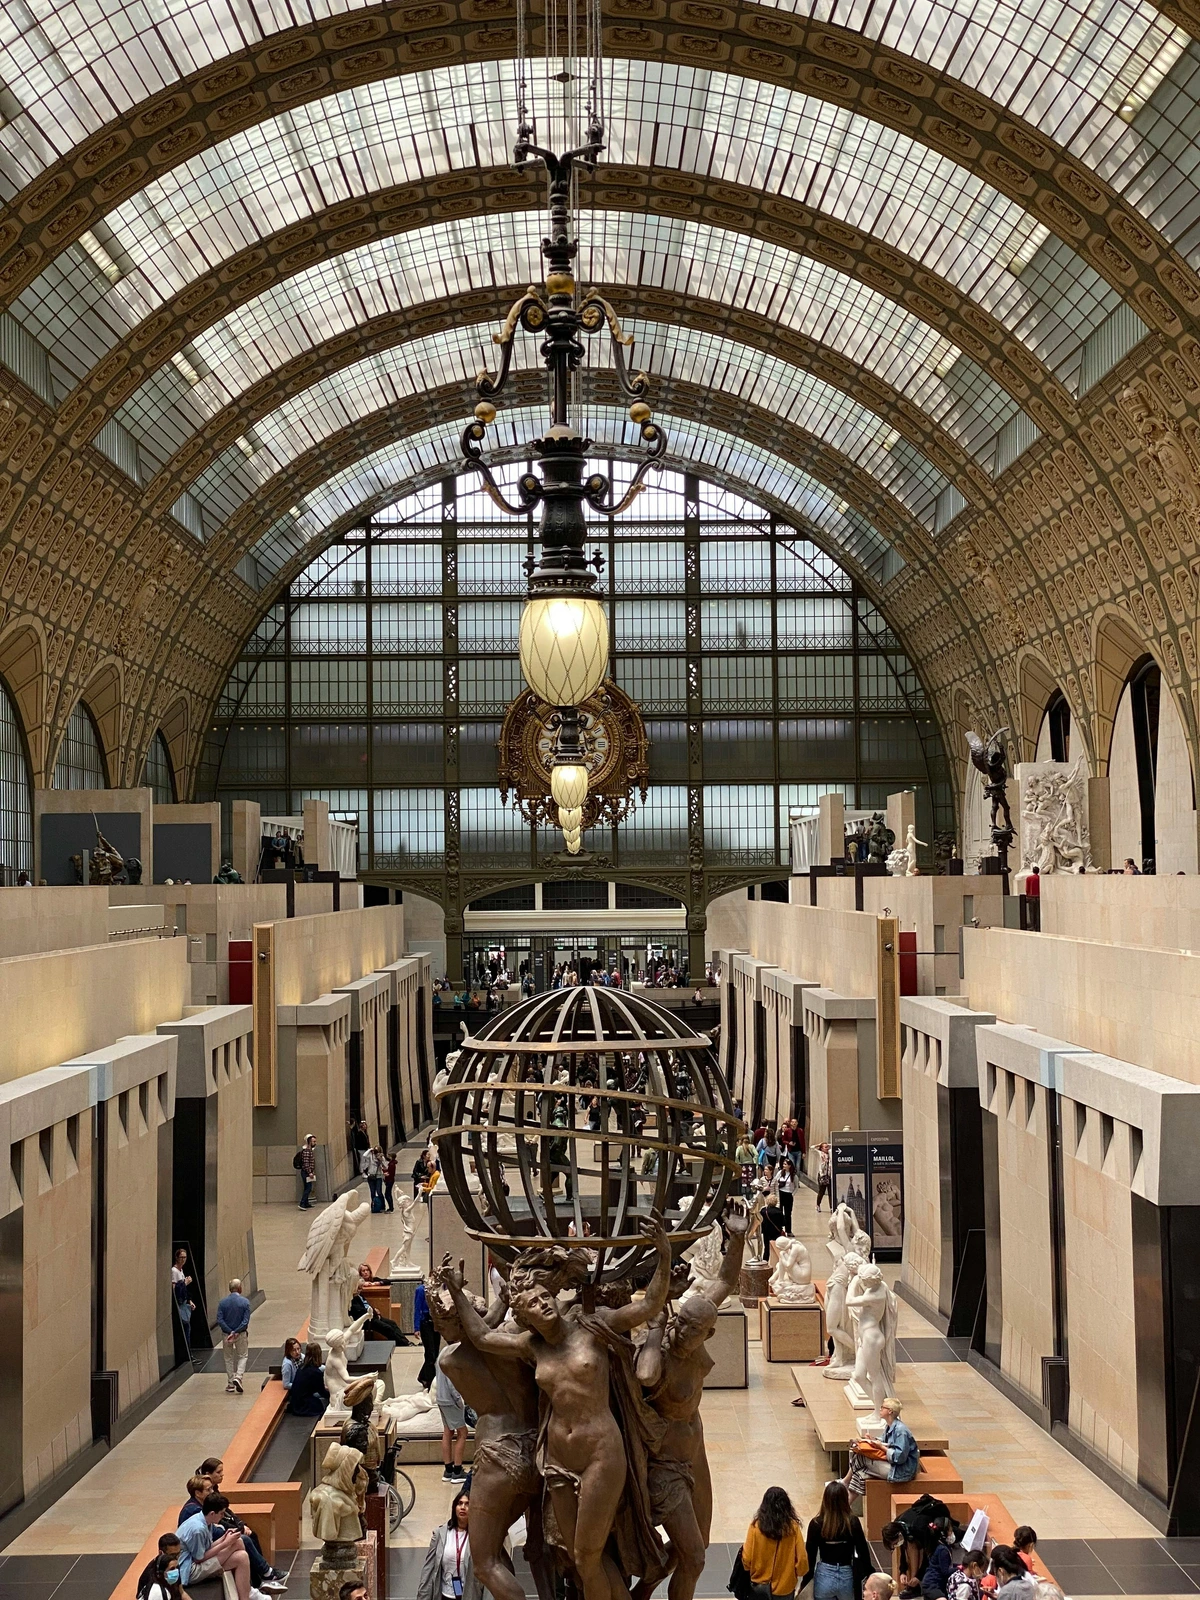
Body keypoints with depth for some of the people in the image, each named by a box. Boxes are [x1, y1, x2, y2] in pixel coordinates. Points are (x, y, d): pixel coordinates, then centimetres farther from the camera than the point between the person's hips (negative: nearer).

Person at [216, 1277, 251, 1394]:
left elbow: (219, 1320, -10)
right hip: (241, 1334, -2)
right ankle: (238, 1377, -10)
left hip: (227, 1334, 2)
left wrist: (229, 1332, -13)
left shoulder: (223, 1302, -4)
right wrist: (236, 1332, -14)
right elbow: (246, 1321, -15)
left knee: (229, 1358, 14)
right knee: (242, 1356, 12)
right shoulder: (245, 1302, -9)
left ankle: (231, 1384, 16)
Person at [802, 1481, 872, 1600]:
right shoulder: (853, 1522, -11)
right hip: (847, 1577, 1)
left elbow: (810, 1555, -5)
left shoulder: (817, 1523, -12)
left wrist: (806, 1580, 6)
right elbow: (863, 1551, -5)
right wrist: (869, 1575, 8)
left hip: (824, 1576, -1)